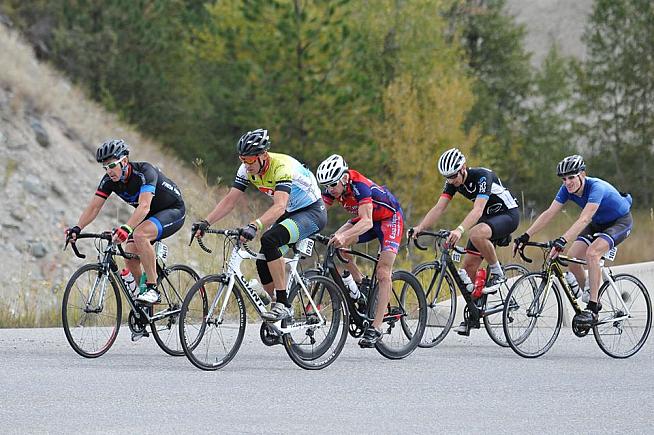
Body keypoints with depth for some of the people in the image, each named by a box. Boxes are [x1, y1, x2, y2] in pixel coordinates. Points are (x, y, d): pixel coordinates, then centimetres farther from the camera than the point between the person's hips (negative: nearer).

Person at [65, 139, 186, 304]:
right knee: (130, 258, -9)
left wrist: (126, 229, -59)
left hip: (173, 211, -7)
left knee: (139, 235, -33)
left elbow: (144, 206, -45)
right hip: (149, 216, 7)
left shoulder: (144, 172, -32)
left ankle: (152, 288, -26)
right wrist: (77, 228, -32)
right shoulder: (109, 180, -12)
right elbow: (94, 206, -15)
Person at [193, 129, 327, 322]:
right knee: (263, 263, -4)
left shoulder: (282, 167, -32)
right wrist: (205, 223, -19)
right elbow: (230, 200, -6)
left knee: (269, 240, -31)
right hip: (290, 213, 8)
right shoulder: (247, 169, -9)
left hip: (312, 211, -8)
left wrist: (254, 226, -59)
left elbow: (279, 206, -45)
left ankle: (283, 305, -27)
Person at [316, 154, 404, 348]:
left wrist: (344, 235, -60)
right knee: (336, 243, -19)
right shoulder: (332, 188, -15)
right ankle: (361, 284, -1)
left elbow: (367, 222, -45)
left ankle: (376, 328, -18)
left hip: (390, 217, -7)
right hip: (366, 218, 7)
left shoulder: (359, 186, -35)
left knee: (383, 273, -17)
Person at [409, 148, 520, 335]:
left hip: (508, 214, -8)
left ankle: (497, 273, -16)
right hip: (487, 218, 8)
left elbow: (477, 210, -41)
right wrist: (419, 227, -30)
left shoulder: (482, 176, -29)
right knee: (468, 266, -2)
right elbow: (439, 208, -13)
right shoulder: (452, 182, -7)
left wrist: (459, 230, -56)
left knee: (476, 234, -38)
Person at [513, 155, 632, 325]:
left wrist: (562, 241, -58)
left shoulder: (596, 187, -35)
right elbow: (549, 214, -17)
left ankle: (592, 310, -25)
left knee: (591, 253, -30)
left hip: (620, 221, -7)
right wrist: (525, 236, -27)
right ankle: (591, 302, 8)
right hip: (598, 223, 7)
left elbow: (584, 220, -47)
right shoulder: (567, 189, -15)